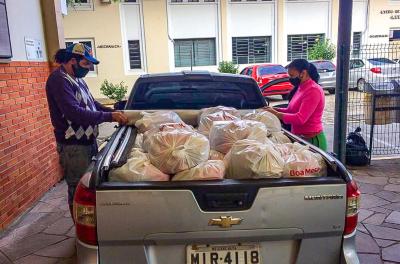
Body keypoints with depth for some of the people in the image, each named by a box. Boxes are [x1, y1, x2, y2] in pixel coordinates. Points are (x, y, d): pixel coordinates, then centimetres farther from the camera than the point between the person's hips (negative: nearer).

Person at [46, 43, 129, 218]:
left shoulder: (77, 79, 12)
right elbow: (75, 113, -27)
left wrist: (114, 113, 5)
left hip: (89, 141, 10)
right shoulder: (59, 80, -17)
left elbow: (92, 103, 19)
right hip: (73, 146, -10)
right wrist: (109, 117, -24)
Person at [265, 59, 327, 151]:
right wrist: (275, 109, -1)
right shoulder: (301, 88, 11)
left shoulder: (313, 90, -17)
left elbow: (300, 119, -24)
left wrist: (276, 113, -20)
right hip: (299, 138, 8)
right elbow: (291, 110, 14)